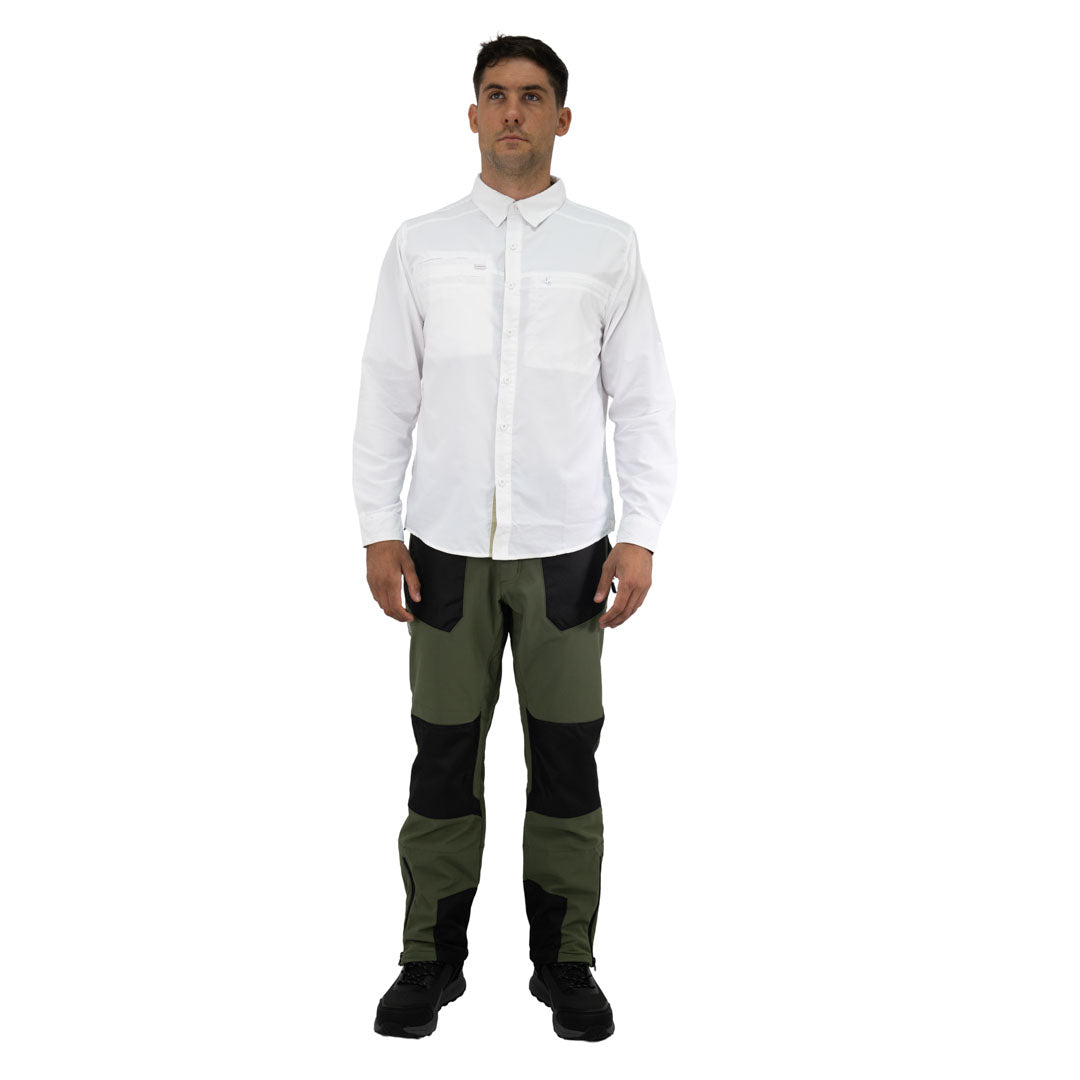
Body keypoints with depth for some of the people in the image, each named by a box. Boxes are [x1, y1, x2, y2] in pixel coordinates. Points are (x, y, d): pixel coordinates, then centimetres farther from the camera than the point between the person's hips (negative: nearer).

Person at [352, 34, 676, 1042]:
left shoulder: (607, 244, 5)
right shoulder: (419, 243, 7)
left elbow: (643, 399, 3)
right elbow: (387, 393, 7)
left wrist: (640, 536, -3)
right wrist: (379, 531, 1)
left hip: (567, 544, 0)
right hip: (448, 543, 1)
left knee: (566, 759, 6)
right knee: (443, 755, 6)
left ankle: (565, 963, 21)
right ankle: (431, 961, 21)